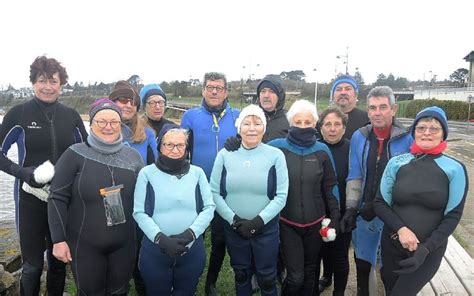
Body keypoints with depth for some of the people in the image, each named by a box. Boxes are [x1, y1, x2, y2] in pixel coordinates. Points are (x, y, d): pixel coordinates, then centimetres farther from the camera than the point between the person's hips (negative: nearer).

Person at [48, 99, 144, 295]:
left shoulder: (133, 156, 0)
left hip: (125, 243, 3)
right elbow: (57, 198, -9)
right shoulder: (75, 155, -11)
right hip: (84, 245, -3)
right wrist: (58, 240, -10)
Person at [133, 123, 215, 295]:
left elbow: (209, 207, -1)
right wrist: (160, 237, -18)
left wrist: (190, 233, -14)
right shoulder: (147, 173, -3)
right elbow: (139, 212, -6)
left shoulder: (197, 172, 2)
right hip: (155, 250, -1)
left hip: (192, 250, 2)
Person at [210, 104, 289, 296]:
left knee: (267, 278, 13)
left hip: (266, 229, -1)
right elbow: (214, 193, -4)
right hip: (233, 228, 2)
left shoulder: (275, 155, -6)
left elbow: (281, 196, -9)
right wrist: (234, 219, -13)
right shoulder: (225, 155, -3)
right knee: (241, 275, 20)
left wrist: (259, 221, -16)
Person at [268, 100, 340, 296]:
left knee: (309, 272, 18)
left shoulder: (322, 151, -3)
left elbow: (330, 187, 4)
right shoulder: (277, 147, -10)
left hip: (315, 222, 2)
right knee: (295, 277, -3)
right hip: (287, 222, -2)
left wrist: (334, 219, 3)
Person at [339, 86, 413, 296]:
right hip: (364, 213, 3)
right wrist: (351, 209, -5)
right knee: (362, 260, 20)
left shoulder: (407, 139, -12)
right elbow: (354, 176, 0)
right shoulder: (359, 137, -3)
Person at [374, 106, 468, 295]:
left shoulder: (455, 169, -9)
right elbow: (380, 203, -2)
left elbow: (453, 215, -7)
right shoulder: (396, 163, -5)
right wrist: (400, 229, -18)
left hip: (430, 249, -2)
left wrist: (426, 248, -17)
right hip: (392, 244, 2)